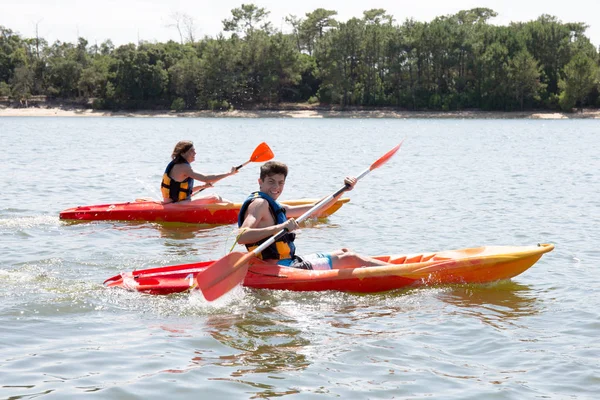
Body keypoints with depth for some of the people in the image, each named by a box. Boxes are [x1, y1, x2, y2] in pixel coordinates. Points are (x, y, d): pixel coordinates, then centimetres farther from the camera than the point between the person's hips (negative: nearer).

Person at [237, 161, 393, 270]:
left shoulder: (274, 207, 18)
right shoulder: (259, 203, -12)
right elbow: (241, 237, -29)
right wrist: (279, 227, -37)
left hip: (289, 262, 10)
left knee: (343, 252, 18)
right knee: (349, 258, -7)